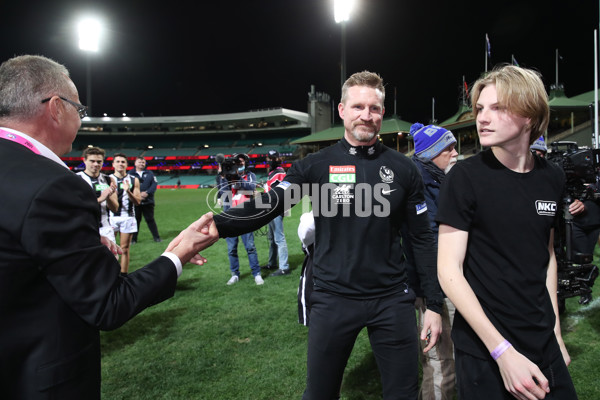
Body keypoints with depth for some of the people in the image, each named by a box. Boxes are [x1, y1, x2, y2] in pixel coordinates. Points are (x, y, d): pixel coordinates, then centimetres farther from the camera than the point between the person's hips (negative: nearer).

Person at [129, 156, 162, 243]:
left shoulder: (150, 173, 11)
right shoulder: (130, 174, 5)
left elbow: (154, 184, 1)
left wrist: (146, 193, -15)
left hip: (148, 201, 1)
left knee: (150, 219, 6)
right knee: (135, 220, 5)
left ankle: (156, 237, 14)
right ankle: (133, 239, 15)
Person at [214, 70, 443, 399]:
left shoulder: (403, 170, 0)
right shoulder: (316, 166, -4)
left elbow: (422, 239, 4)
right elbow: (265, 207, -14)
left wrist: (434, 304, 2)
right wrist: (213, 226, -31)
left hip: (392, 300, 1)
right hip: (333, 299, -1)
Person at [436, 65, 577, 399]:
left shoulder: (553, 178, 0)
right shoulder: (465, 177, -14)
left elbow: (547, 256, 11)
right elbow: (449, 270, -16)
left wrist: (556, 333, 10)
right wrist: (503, 351, -19)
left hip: (544, 347, 5)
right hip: (484, 351, -4)